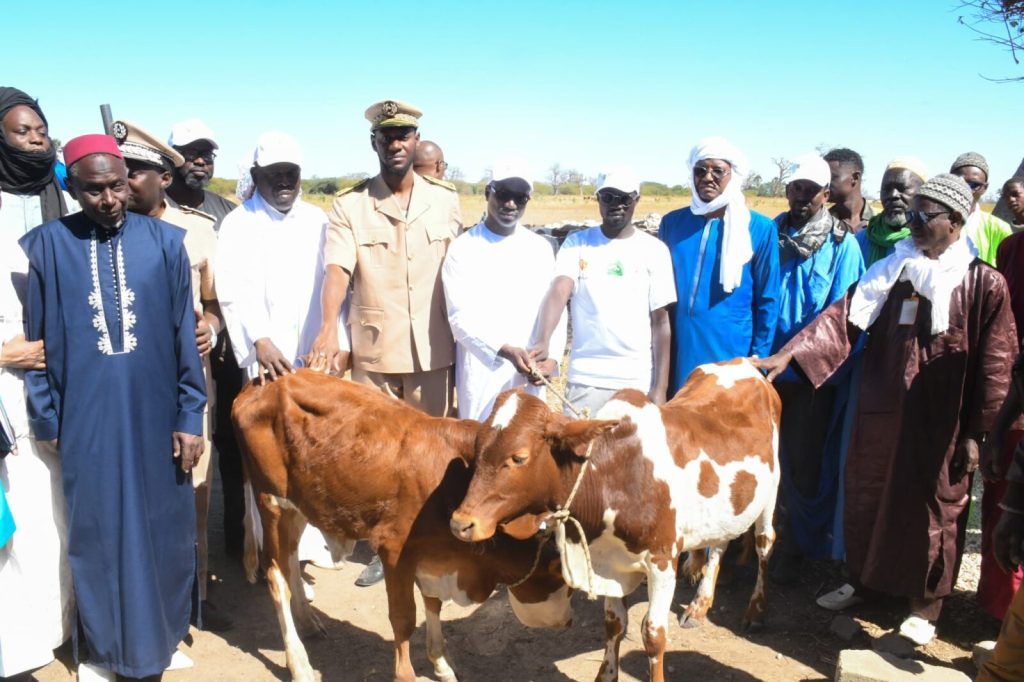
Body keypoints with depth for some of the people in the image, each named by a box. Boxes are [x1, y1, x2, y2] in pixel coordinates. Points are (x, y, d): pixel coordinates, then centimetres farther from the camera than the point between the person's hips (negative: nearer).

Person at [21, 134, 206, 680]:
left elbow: (184, 332, -1)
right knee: (96, 530, 12)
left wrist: (190, 414, -2)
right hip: (86, 419, 0)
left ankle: (164, 634, 33)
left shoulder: (164, 241, -2)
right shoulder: (48, 244, -3)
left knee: (162, 527, 12)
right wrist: (45, 419, 3)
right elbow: (37, 340, 2)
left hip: (155, 413, 1)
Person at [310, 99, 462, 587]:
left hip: (433, 350, 1)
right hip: (372, 351, -1)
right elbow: (337, 270, -13)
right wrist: (328, 329, -30)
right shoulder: (349, 206, -1)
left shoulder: (446, 202, 5)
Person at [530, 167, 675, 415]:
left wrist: (660, 387, -2)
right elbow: (558, 292, -13)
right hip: (585, 379, 0)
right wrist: (543, 342, -32)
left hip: (639, 381, 0)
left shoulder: (654, 250, 2)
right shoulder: (576, 243, 2)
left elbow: (660, 321, 2)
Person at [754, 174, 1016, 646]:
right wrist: (789, 353, -19)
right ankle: (860, 579, 36)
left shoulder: (985, 285, -6)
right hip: (880, 413, 4)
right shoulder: (891, 271, 4)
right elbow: (844, 316, -7)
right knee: (866, 498, 15)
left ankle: (926, 604, 28)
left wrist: (975, 432, -7)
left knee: (934, 510, 10)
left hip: (940, 424, -3)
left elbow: (994, 365, -6)